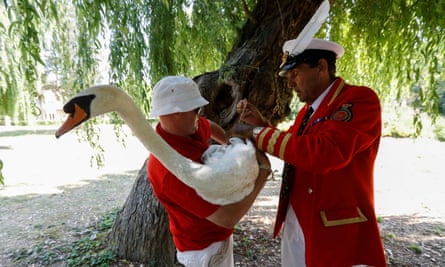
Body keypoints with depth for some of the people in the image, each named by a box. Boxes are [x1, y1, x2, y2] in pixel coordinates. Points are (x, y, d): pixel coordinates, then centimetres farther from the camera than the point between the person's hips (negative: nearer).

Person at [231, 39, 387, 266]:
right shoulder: (308, 109, 9)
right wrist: (261, 125, 5)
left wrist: (258, 134, -22)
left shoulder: (361, 99, -15)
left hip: (337, 232, -7)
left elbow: (323, 153, -30)